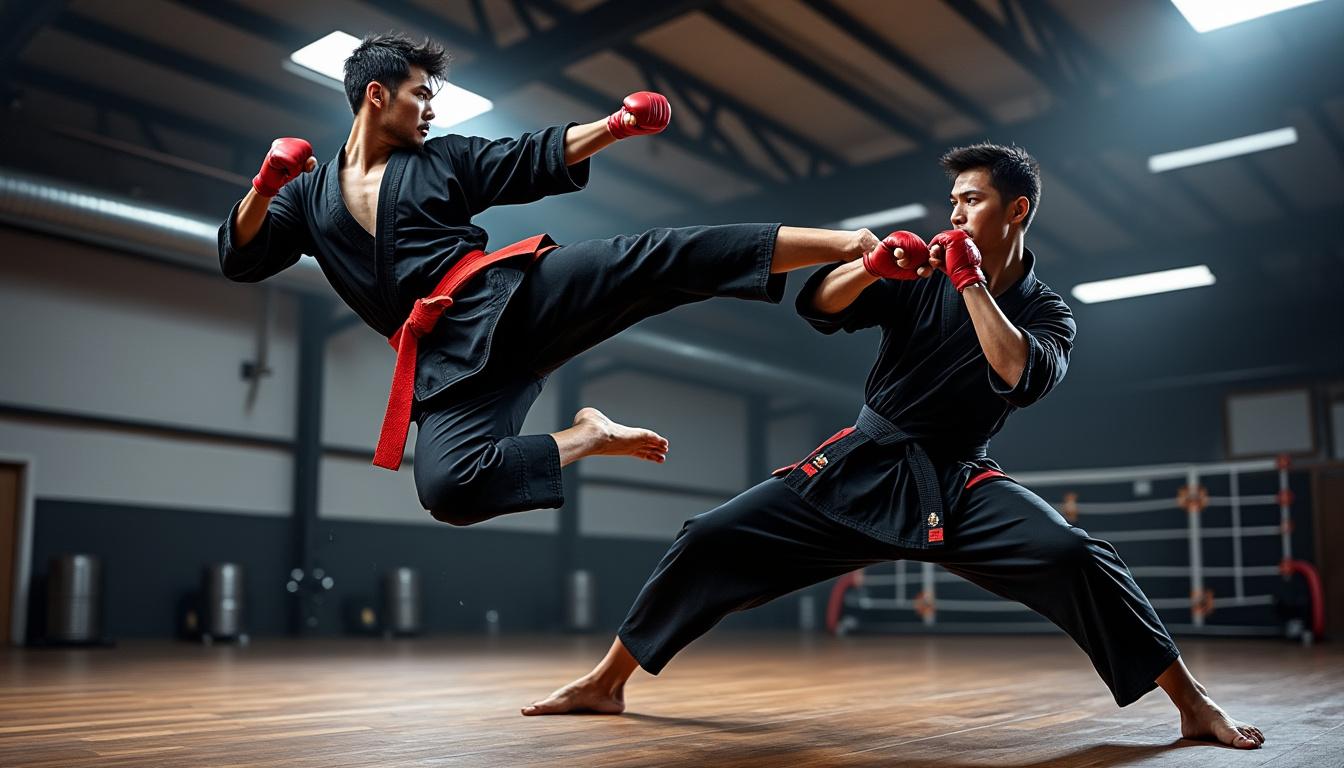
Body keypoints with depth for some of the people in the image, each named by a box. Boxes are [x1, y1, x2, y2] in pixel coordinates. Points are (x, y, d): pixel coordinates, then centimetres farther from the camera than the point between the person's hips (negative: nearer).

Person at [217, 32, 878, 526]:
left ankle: (839, 244, -30)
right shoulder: (312, 192, 17)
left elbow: (539, 160, 13)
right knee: (446, 487, -28)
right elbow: (240, 258, 12)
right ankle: (584, 438, -10)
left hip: (508, 297, 0)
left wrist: (615, 126, -2)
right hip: (447, 359, 0)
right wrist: (264, 188, -7)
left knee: (646, 261, -25)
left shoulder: (444, 157, 17)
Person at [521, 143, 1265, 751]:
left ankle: (1191, 702, -9)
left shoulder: (1048, 314, 1)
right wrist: (872, 265, -25)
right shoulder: (921, 276, 3)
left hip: (957, 483, -1)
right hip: (860, 467, 1)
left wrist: (973, 282, -18)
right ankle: (604, 683, 8)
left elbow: (1021, 379, -20)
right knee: (711, 541, -8)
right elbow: (818, 307, -7)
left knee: (1073, 558, -27)